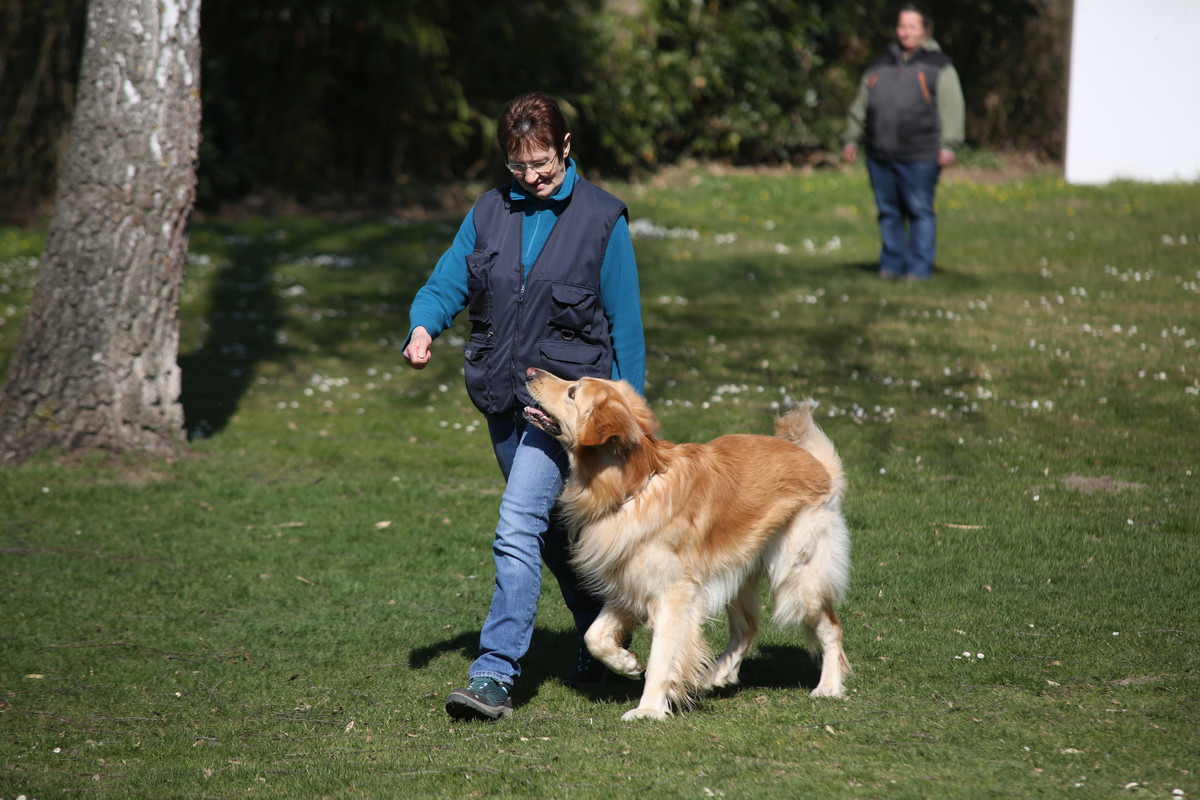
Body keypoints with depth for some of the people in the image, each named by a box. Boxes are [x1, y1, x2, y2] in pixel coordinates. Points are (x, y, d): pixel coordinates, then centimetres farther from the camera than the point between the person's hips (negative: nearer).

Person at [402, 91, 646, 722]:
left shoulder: (602, 219, -4)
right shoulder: (489, 213, 8)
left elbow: (625, 324, -2)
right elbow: (446, 284, 6)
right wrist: (423, 327, -17)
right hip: (502, 397, 6)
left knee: (518, 527, -18)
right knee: (551, 529, 17)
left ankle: (494, 675, -21)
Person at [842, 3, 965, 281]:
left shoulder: (938, 66, 5)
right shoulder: (880, 66, 19)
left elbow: (951, 109, -3)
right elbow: (860, 106, 25)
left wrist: (948, 145, -13)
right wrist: (851, 139, 19)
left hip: (918, 157, -5)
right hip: (880, 154, 5)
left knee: (920, 212, -3)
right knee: (889, 212, 8)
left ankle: (919, 268, 1)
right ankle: (892, 264, 16)